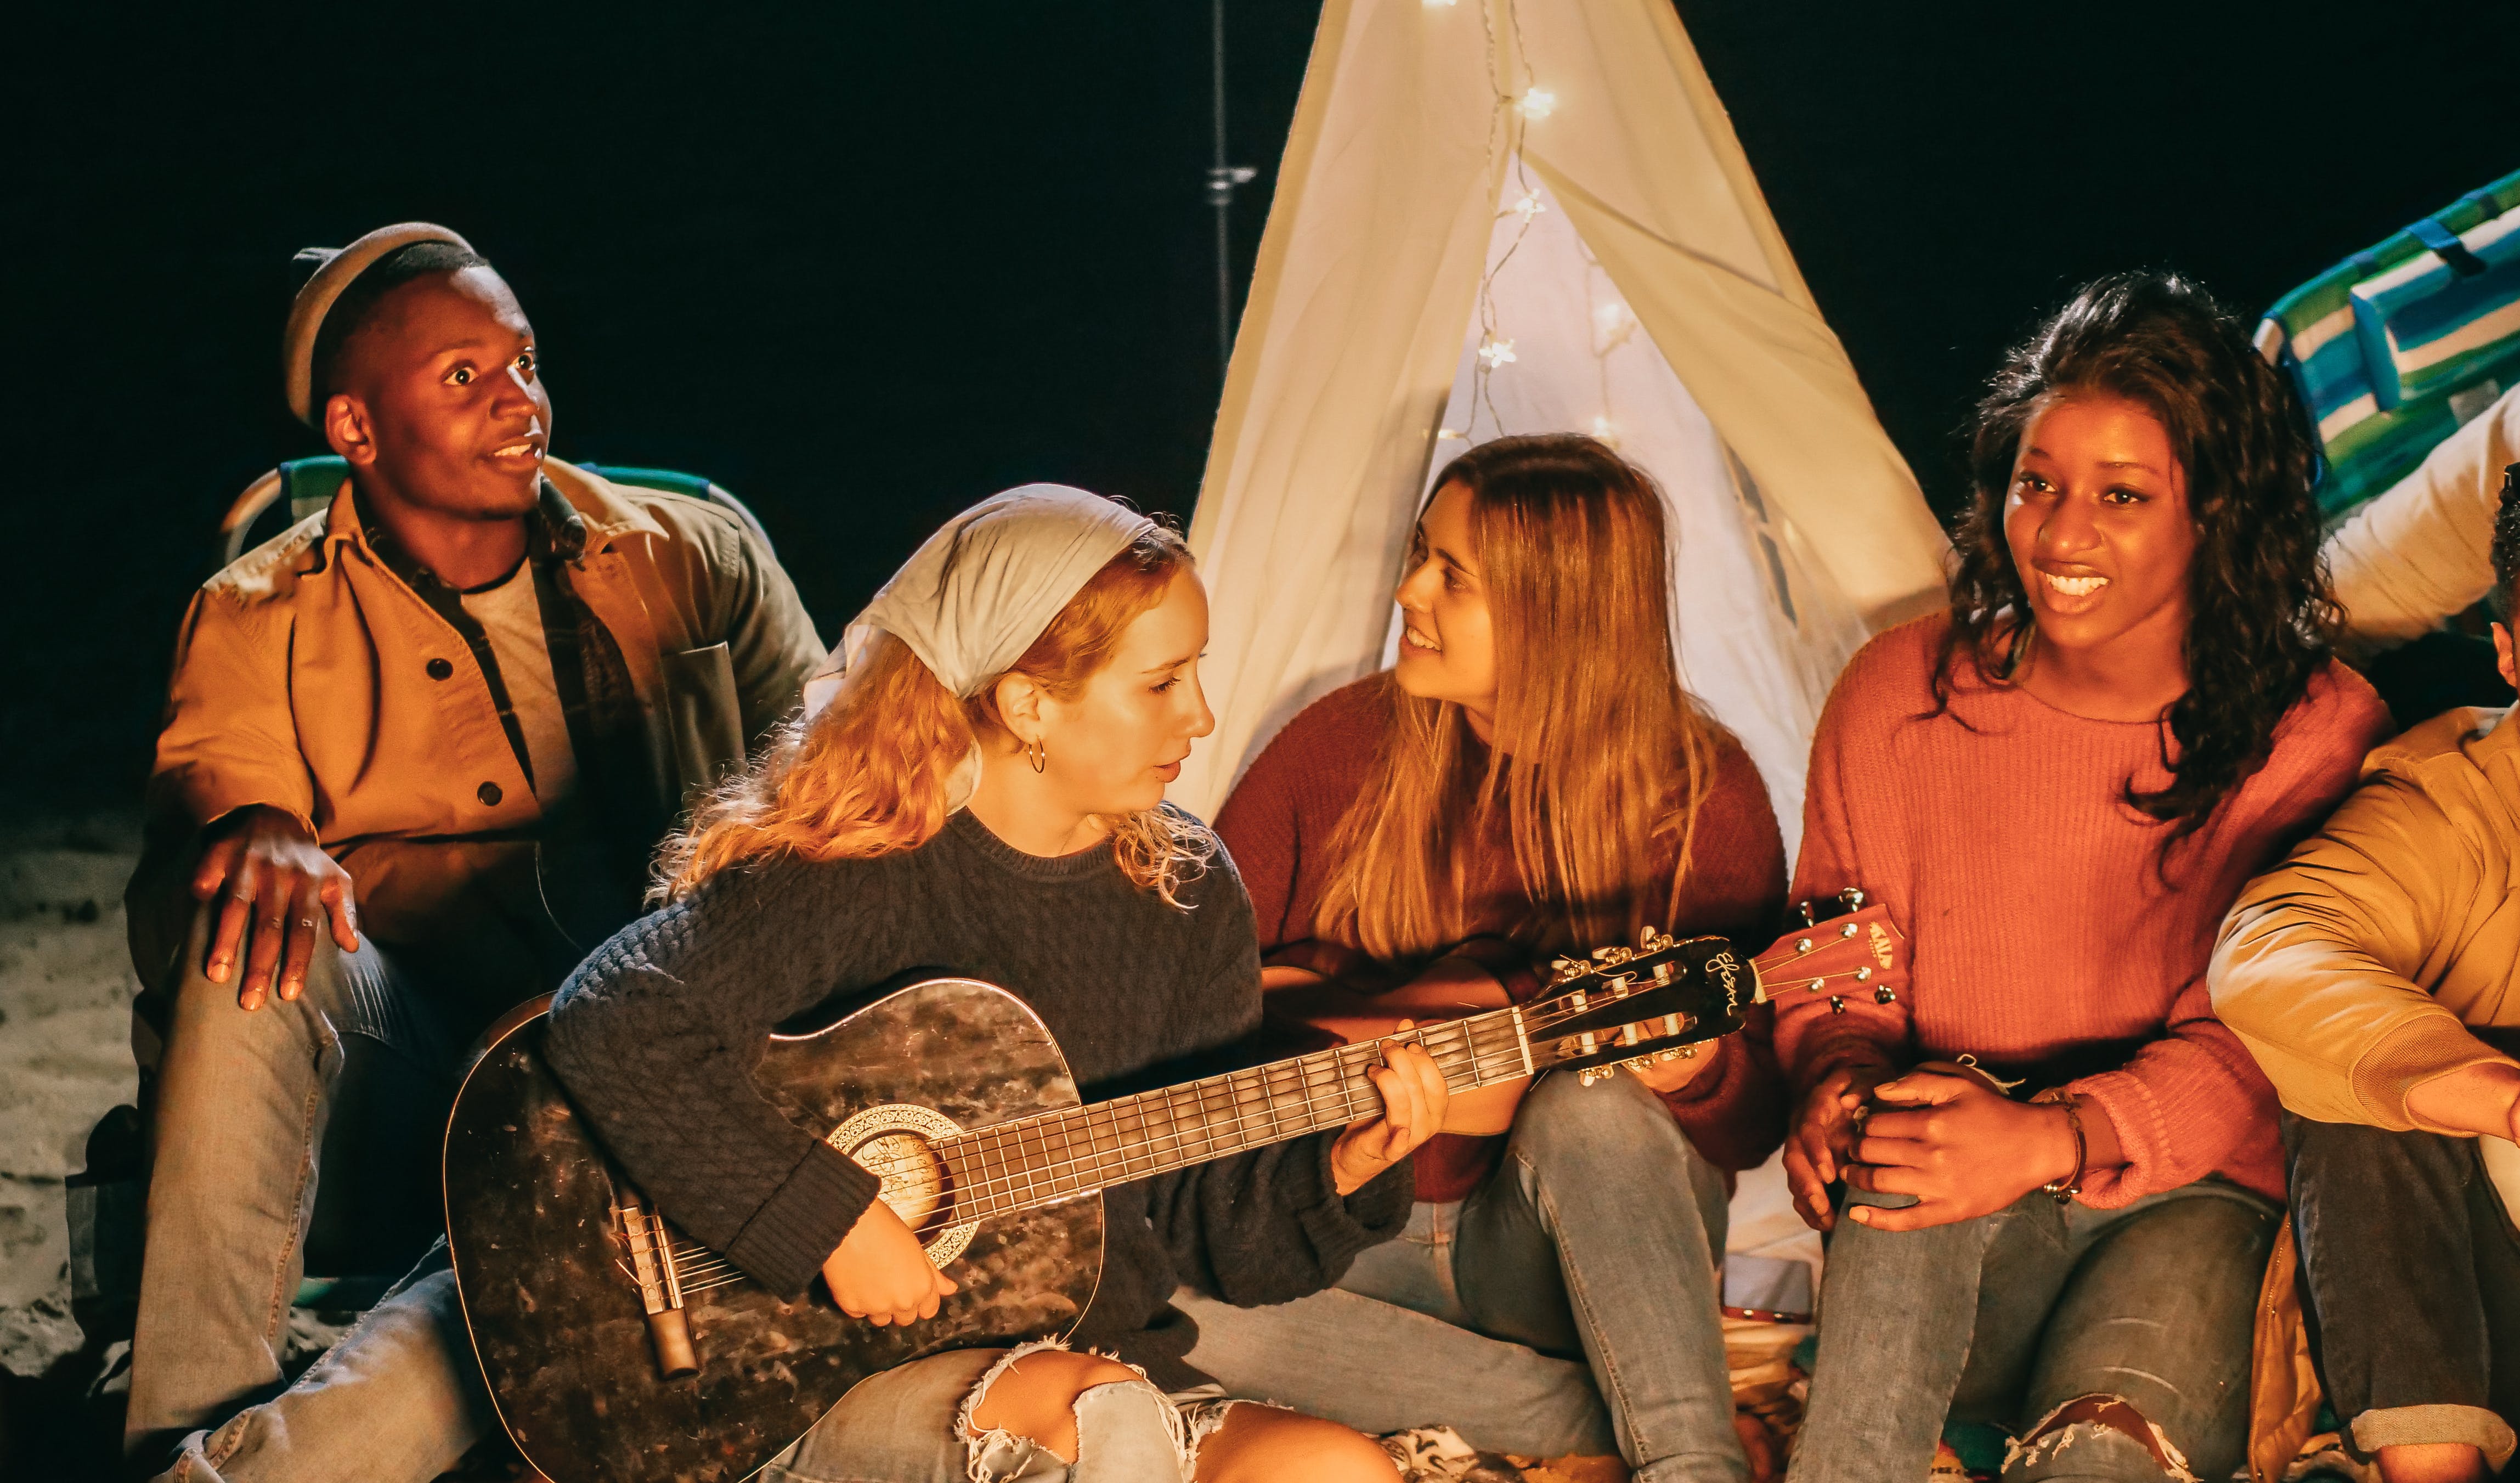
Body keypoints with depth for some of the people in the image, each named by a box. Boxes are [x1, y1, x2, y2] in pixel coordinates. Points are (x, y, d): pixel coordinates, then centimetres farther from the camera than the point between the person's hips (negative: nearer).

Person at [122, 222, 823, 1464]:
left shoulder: (689, 559, 10)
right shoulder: (262, 621, 7)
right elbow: (210, 781, -8)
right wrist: (256, 834, -35)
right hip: (416, 1052, -1)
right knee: (253, 947, -31)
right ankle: (194, 1438, -28)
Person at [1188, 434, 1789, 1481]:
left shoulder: (1701, 796, -7)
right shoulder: (1341, 746, -1)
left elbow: (1757, 1121, -6)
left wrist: (1690, 1065, -31)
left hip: (1575, 1244, -2)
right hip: (1358, 1243, 3)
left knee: (1590, 1107, -36)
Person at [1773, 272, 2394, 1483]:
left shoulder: (2315, 735, -3)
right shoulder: (1903, 693, 3)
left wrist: (2054, 1138, -25)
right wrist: (1838, 1084, -13)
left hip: (2188, 1198, -1)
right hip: (1948, 1249, 2)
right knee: (1905, 1203, -35)